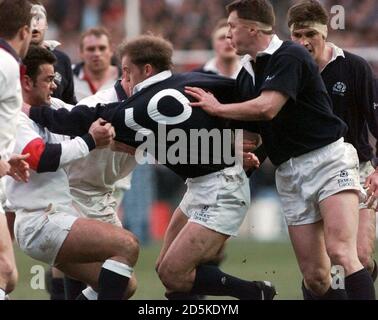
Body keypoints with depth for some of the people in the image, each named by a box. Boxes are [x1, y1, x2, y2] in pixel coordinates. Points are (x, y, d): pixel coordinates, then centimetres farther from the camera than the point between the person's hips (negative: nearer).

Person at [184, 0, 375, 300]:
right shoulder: (246, 75, 16)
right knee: (314, 275, -3)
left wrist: (216, 108, -6)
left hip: (328, 159, -7)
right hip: (289, 174, 7)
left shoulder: (290, 56, -8)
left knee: (341, 253, -25)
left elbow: (266, 107, -20)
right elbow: (250, 133, 27)